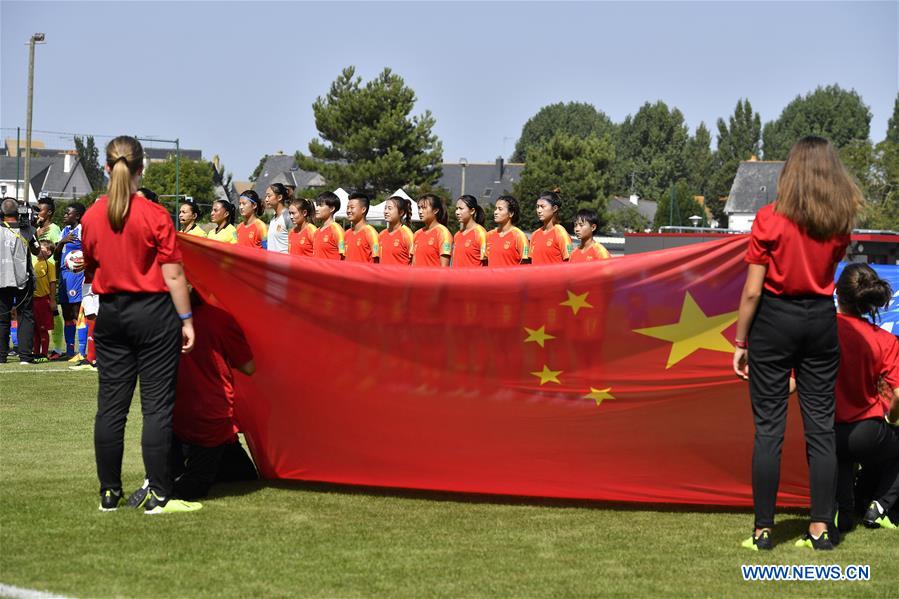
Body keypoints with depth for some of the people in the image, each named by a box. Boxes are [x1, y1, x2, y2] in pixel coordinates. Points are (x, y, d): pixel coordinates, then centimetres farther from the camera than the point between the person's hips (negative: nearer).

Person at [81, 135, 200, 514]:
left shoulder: (92, 217, 1)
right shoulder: (155, 215, -11)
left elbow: (90, 270, 12)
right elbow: (173, 274, -11)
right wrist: (186, 320, -4)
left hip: (110, 314, 4)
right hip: (153, 312, -4)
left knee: (110, 405, 8)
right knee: (157, 405, -1)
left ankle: (109, 494, 13)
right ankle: (158, 496, -1)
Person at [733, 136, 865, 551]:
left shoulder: (770, 219, -9)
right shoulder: (840, 222, 0)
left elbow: (752, 290, -9)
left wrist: (740, 342, -1)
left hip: (774, 320, -3)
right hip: (821, 321, 3)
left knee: (768, 427, 1)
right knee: (821, 426, 7)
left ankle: (763, 530, 4)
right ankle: (821, 528, 8)